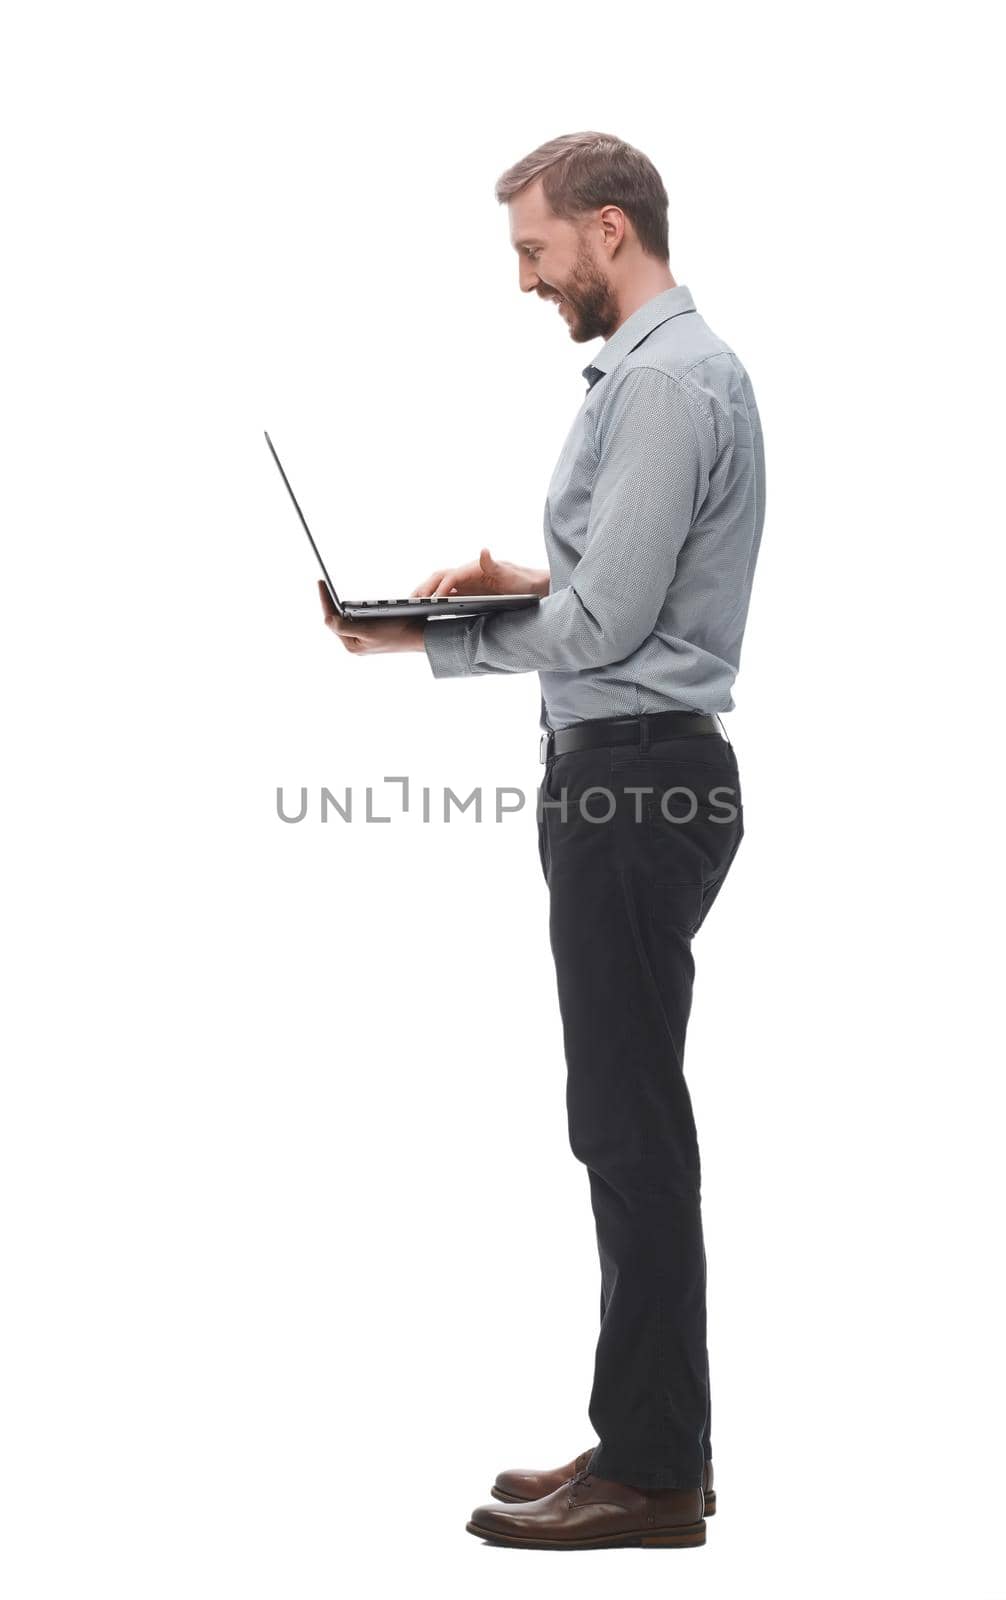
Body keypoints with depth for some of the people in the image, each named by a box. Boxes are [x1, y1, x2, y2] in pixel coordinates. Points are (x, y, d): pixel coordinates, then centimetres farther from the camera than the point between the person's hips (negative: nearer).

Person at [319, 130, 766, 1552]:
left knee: (631, 1125, -6)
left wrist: (428, 638, -8)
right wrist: (523, 582, 9)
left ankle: (650, 1472, 1)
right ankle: (655, 1437, 21)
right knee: (633, 1120, 13)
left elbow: (605, 624, -20)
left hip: (635, 785, -11)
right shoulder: (668, 366, 18)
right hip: (633, 775, 11)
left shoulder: (662, 381, -16)